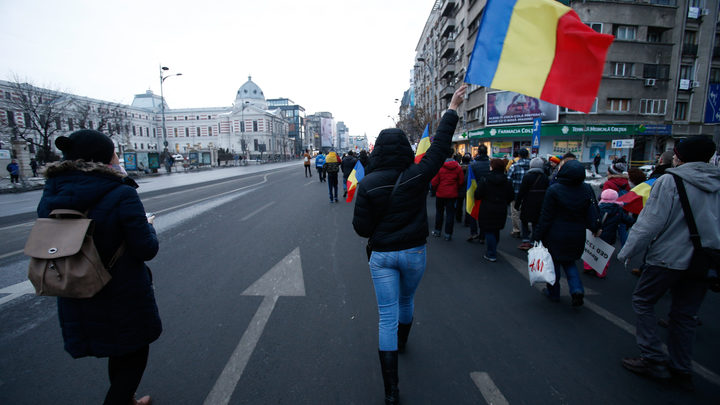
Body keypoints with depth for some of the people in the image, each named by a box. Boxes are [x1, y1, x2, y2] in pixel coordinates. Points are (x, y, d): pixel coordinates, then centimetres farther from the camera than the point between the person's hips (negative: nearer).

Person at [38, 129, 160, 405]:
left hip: (76, 299, 7)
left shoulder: (51, 196, -3)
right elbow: (146, 250, -20)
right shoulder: (122, 195, -23)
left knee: (120, 353, 28)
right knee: (134, 355, 17)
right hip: (124, 298, -7)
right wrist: (149, 227, 0)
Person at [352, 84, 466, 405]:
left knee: (387, 317, 5)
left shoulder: (368, 184, -13)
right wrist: (452, 108, 11)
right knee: (406, 300, 29)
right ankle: (402, 342, 57)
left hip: (381, 256, -2)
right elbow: (440, 145, 0)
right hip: (413, 253, 2)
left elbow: (361, 228, -12)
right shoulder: (418, 175, -12)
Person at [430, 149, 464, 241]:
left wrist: (435, 189, 10)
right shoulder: (458, 167, -5)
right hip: (452, 194, 1)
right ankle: (448, 234, 8)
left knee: (439, 212, 15)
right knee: (450, 213, 6)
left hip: (440, 193, -1)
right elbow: (461, 181, -1)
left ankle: (437, 231, 25)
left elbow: (434, 182, -10)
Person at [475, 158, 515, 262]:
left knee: (489, 232, 2)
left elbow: (477, 195, -12)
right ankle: (492, 250, 34)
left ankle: (491, 255, 3)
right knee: (496, 231, 20)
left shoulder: (486, 180, -12)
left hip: (487, 210, -5)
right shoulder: (506, 182, 0)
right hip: (501, 211, 5)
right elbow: (511, 196, 5)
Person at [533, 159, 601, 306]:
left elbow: (546, 217, -14)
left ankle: (553, 293, 26)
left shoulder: (554, 190, -18)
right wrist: (595, 228, 14)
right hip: (577, 236, 4)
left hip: (556, 235, -4)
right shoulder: (587, 189, -5)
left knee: (554, 263, 13)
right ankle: (577, 289, 6)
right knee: (569, 262, 24)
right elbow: (593, 213, -2)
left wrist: (537, 236, -7)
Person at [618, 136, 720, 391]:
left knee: (643, 301, 10)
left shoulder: (670, 181, -12)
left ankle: (653, 360, 10)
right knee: (685, 314, 15)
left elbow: (651, 222, -16)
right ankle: (681, 371, 24)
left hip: (670, 256, -6)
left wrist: (627, 252, -9)